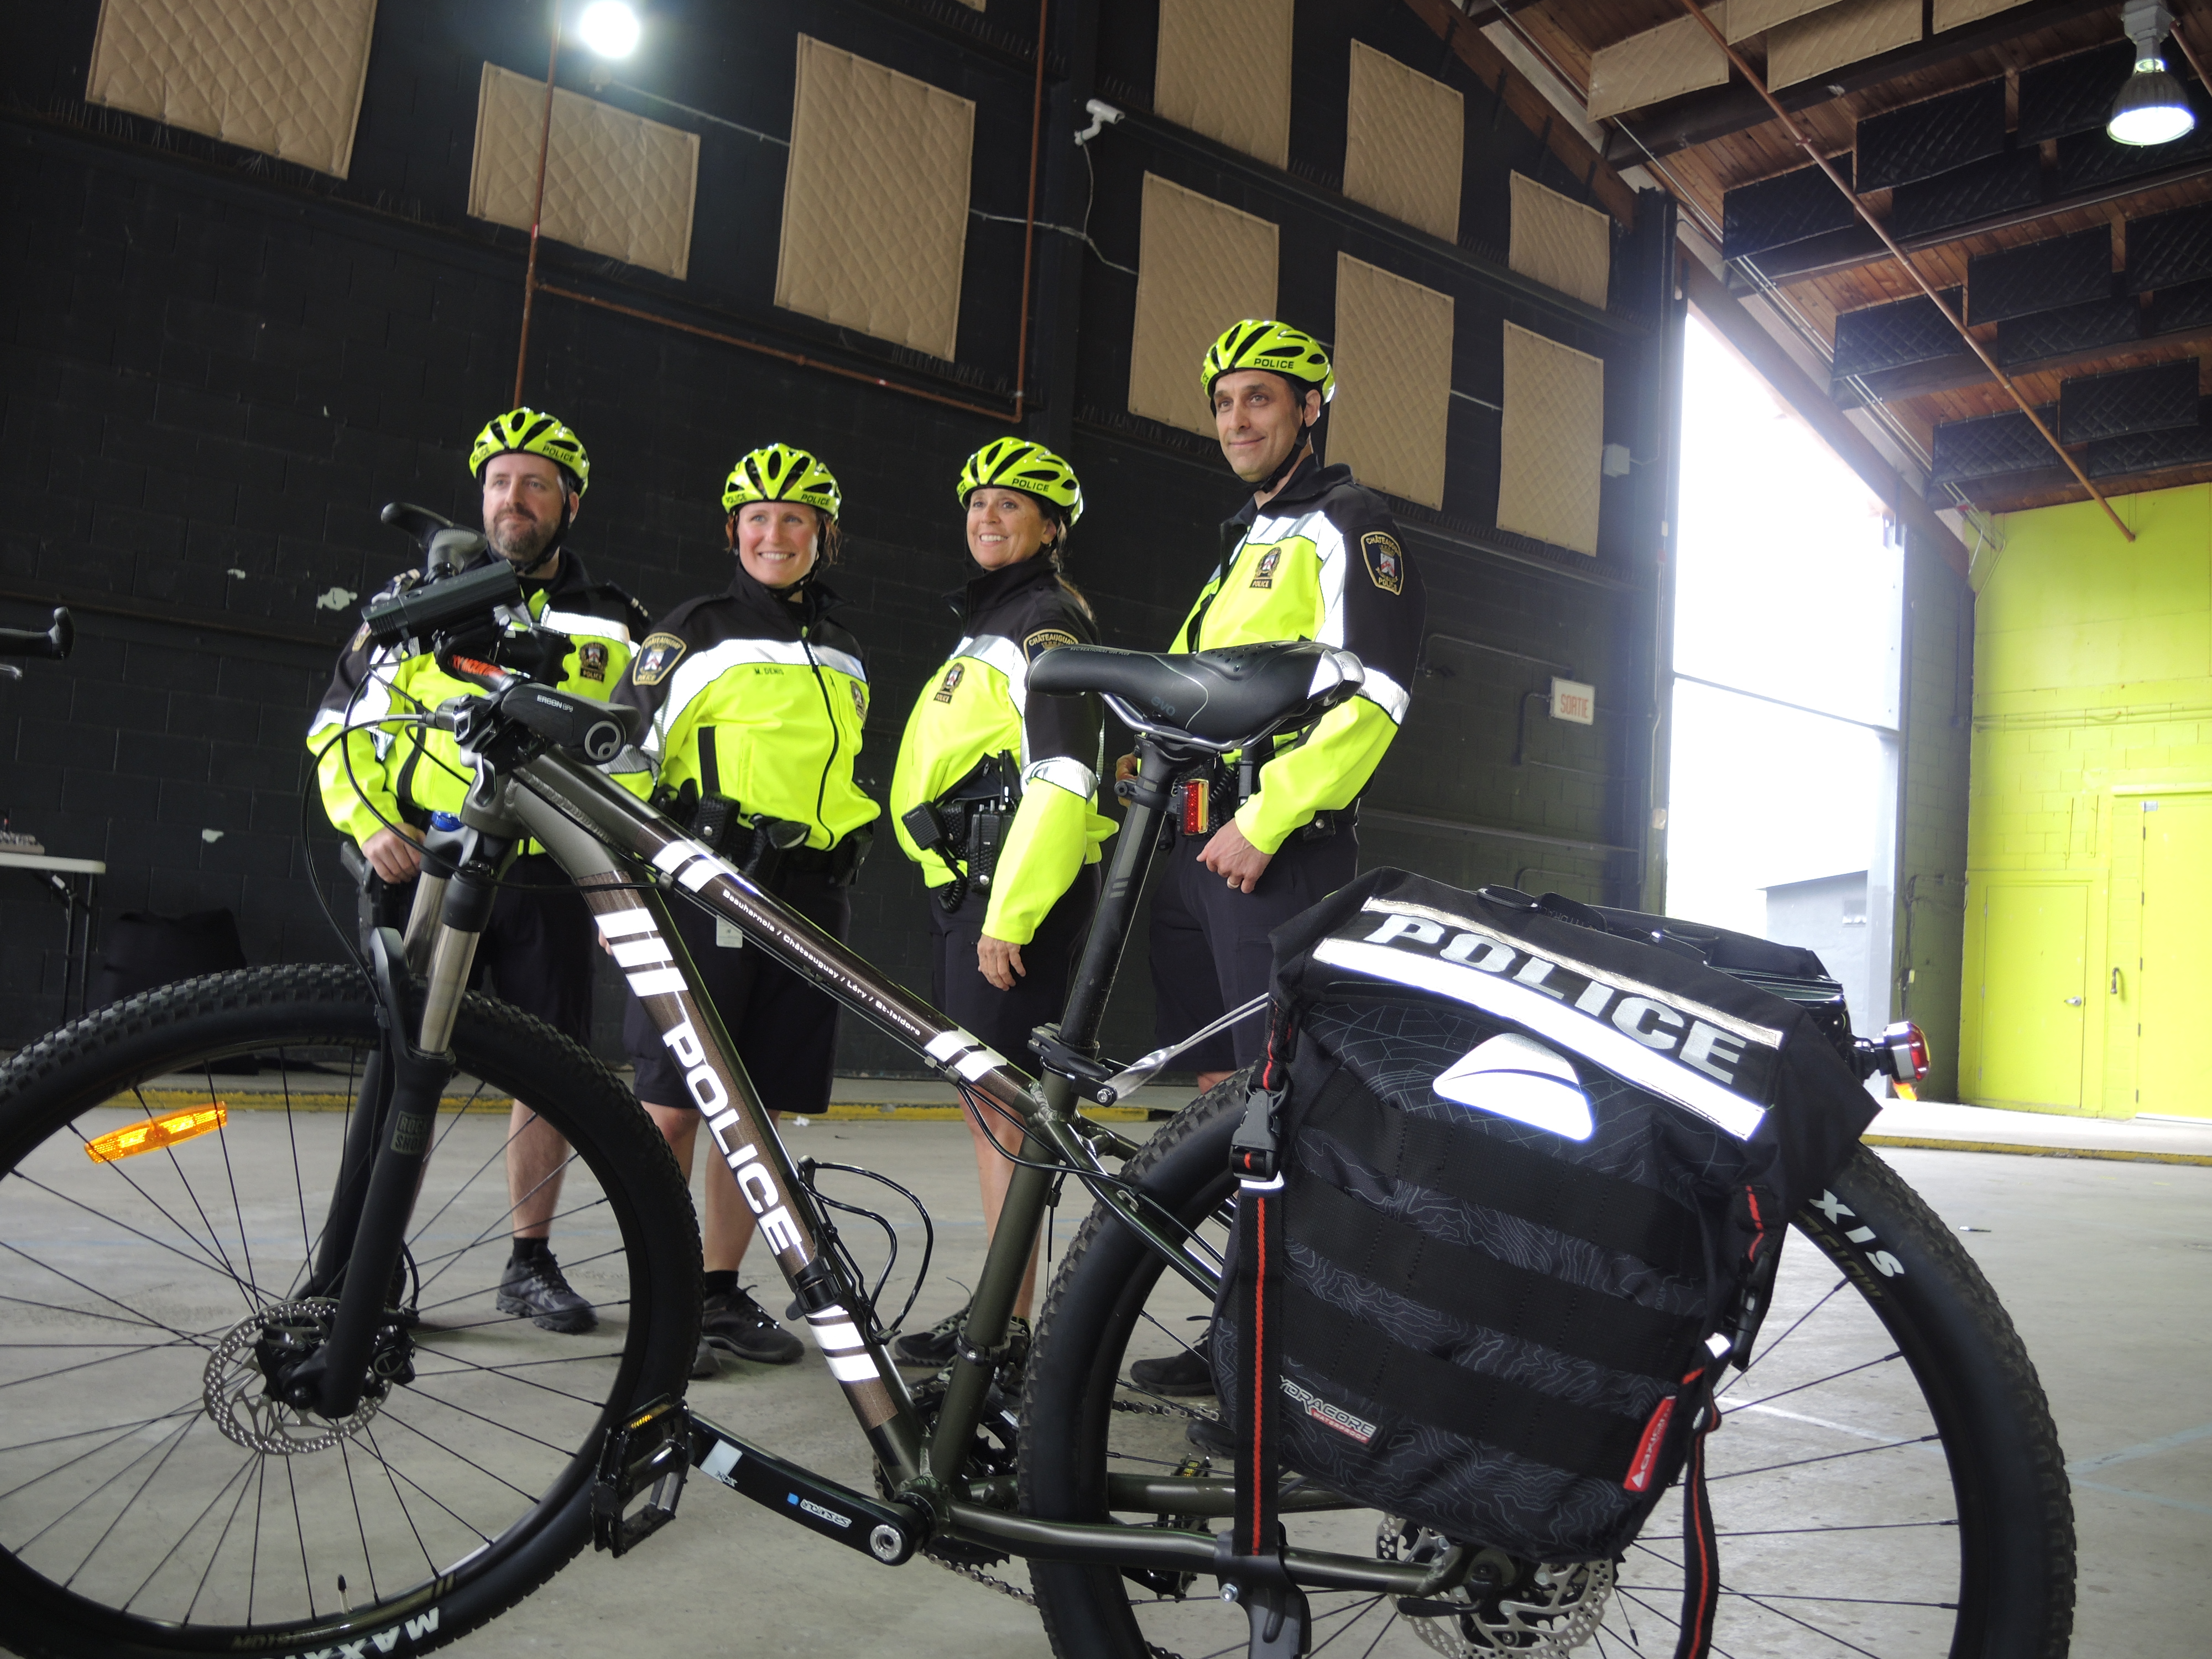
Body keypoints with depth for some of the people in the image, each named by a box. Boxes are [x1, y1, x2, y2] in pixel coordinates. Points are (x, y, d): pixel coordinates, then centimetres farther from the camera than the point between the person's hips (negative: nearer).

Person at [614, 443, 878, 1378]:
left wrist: (842, 881, 22)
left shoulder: (842, 658, 20)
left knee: (761, 1108, 7)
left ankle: (721, 1293, 17)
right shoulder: (695, 631, 4)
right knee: (673, 1104, -5)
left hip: (808, 899, 5)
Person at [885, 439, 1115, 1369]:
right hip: (965, 884, 10)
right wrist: (980, 903, 21)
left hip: (1014, 884, -10)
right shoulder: (989, 623, 24)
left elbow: (1061, 779, -19)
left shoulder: (1047, 620, -7)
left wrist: (1010, 912, -23)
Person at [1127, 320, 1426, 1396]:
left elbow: (1368, 698, -15)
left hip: (1277, 854, -9)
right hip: (1196, 852, 9)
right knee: (1221, 1096, 9)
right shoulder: (1243, 542, 26)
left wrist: (1264, 822, -19)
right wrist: (1159, 762, 13)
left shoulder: (1344, 525, -1)